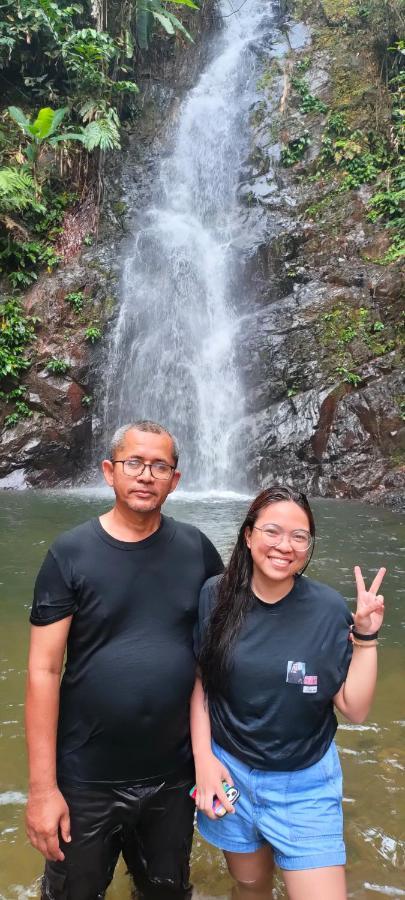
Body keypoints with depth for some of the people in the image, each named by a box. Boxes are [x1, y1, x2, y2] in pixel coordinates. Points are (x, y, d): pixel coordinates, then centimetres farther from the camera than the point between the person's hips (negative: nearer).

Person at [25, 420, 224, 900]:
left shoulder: (195, 548, -6)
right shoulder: (70, 554, -13)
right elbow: (43, 671, -13)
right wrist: (42, 786, -13)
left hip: (175, 773, 2)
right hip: (87, 779, -2)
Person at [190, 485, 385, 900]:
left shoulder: (329, 609, -14)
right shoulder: (216, 597, -13)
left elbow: (354, 709, -11)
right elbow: (197, 680, -2)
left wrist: (365, 637, -20)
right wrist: (203, 758, -7)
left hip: (306, 785, -1)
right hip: (229, 771, 1)